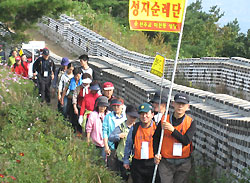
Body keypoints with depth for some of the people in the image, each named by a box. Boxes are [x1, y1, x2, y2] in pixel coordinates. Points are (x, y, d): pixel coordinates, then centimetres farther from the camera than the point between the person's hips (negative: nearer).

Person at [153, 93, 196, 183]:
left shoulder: (191, 122, -3)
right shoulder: (164, 120, 1)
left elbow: (186, 141, -15)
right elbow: (156, 137, 10)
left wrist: (172, 130, -21)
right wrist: (156, 153, -3)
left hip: (183, 164, 0)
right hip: (166, 162, 0)